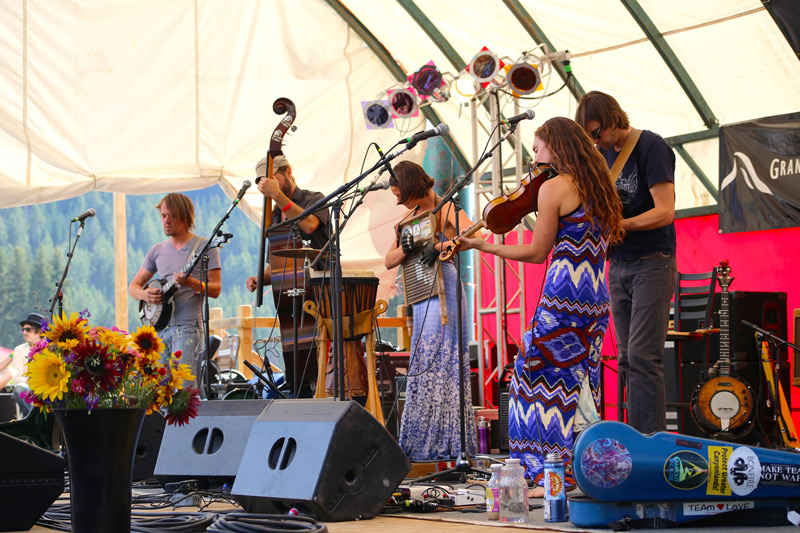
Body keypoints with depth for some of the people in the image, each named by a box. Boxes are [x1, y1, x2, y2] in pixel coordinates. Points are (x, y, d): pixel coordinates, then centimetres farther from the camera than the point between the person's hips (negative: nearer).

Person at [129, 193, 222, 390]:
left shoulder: (205, 247, 1)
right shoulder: (157, 250, 15)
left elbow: (215, 289, -4)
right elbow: (133, 286, 18)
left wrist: (192, 283, -23)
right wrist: (144, 294, -6)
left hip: (188, 327, -5)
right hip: (159, 327, 5)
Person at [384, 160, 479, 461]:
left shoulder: (446, 210, -5)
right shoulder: (409, 218, 17)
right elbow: (389, 261, 14)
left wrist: (439, 246, -30)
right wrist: (404, 248, -7)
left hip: (442, 291, -8)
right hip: (421, 297, 8)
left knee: (440, 364, -10)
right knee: (423, 367, 6)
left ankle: (444, 442, -9)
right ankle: (423, 445, 7)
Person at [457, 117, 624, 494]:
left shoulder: (553, 188, -8)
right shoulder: (598, 188, 14)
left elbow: (537, 253, -6)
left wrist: (482, 246, 3)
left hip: (564, 295, -8)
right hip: (598, 297, 8)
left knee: (538, 377, -2)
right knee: (579, 379, 12)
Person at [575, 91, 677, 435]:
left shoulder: (651, 147, -11)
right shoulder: (604, 154, 12)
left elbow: (664, 211, -18)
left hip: (652, 264, -7)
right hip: (618, 265, 8)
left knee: (642, 355, -14)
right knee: (627, 359, 5)